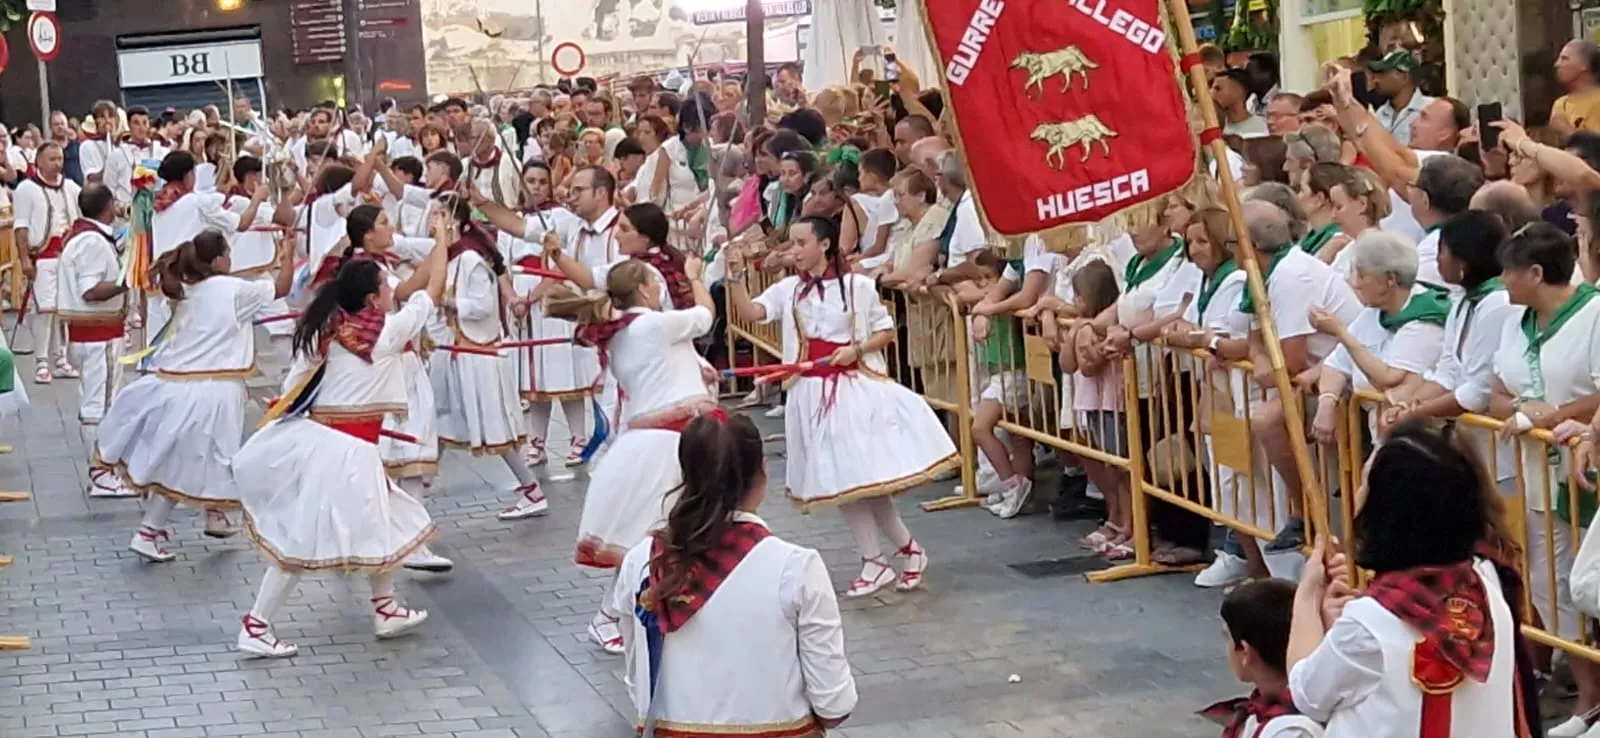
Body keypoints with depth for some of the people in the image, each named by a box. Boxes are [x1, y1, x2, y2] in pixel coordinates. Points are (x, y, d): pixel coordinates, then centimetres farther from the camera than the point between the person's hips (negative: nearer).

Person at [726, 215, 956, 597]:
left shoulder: (857, 286, -4)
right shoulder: (789, 290, 4)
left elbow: (887, 332, 2)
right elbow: (749, 312, -8)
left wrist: (857, 349, -14)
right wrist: (736, 278, -22)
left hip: (856, 388, -4)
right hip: (814, 393, 4)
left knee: (868, 475, -5)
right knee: (840, 481, 6)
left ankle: (909, 549, 16)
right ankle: (874, 564, 15)